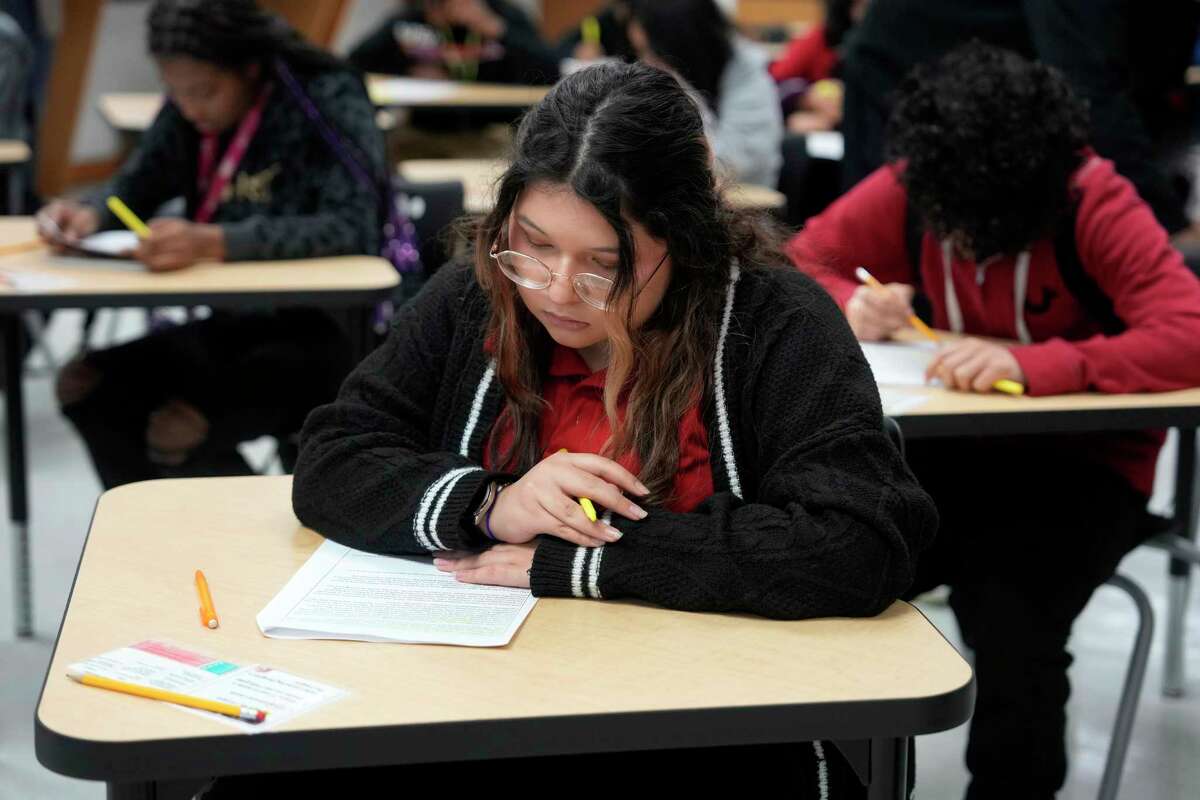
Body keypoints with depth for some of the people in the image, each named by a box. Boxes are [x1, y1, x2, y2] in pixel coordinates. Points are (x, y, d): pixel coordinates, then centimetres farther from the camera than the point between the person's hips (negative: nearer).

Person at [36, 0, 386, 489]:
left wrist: (214, 242, -38)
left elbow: (352, 227, -27)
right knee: (85, 385, -6)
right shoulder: (190, 110, 4)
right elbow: (135, 188, 14)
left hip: (326, 335, -7)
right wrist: (89, 215, -11)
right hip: (240, 324, 8)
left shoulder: (330, 101, -15)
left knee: (180, 428, -26)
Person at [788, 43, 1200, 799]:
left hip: (1082, 465, -4)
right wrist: (850, 305, -19)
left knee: (1012, 633, -30)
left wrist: (1029, 365, -40)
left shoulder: (1095, 202, -19)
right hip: (953, 450, 4)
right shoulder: (906, 190, -8)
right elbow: (795, 266, 4)